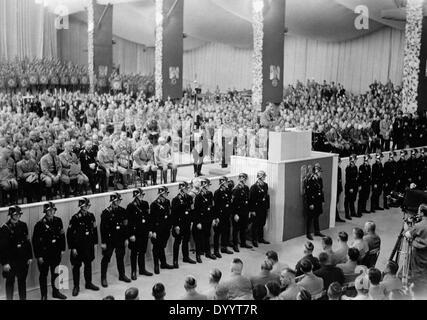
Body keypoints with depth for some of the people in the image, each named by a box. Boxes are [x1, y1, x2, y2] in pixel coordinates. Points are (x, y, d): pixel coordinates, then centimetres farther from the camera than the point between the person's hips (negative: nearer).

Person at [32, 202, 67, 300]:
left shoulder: (58, 221, -1)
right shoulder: (40, 224, -14)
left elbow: (62, 235, 7)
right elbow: (35, 241, -12)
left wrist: (62, 249, 6)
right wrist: (38, 256, -12)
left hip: (56, 252, 4)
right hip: (44, 253, -4)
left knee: (56, 273, 17)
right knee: (43, 274, 8)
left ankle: (56, 292, 34)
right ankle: (44, 296, 20)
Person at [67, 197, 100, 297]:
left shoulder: (91, 216, 0)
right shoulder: (75, 218, -15)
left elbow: (94, 230, 10)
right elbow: (69, 234, -12)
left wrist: (95, 243, 8)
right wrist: (72, 248, -13)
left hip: (89, 245, 5)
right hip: (78, 246, -4)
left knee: (88, 264, 16)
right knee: (76, 266, 6)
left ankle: (88, 283, 31)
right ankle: (76, 286, 18)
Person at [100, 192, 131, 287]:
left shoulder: (122, 211, 1)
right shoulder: (106, 213, -12)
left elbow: (126, 225, 8)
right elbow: (103, 228, -11)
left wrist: (126, 238, 7)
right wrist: (103, 242, -11)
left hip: (120, 239, 4)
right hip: (110, 240, -4)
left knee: (120, 257, 17)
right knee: (106, 259, 4)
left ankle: (122, 275, 33)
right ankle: (103, 278, 15)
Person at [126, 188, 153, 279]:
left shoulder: (145, 204, 4)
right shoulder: (130, 206, -12)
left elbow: (148, 217, 10)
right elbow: (129, 221, -13)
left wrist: (150, 230, 7)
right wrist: (131, 234, -15)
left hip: (144, 232, 5)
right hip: (136, 233, -5)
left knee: (142, 251, 15)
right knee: (134, 252, 5)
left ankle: (142, 269, 28)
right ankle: (133, 272, 14)